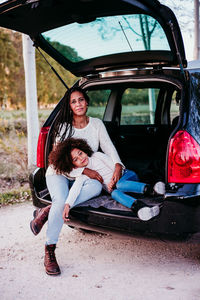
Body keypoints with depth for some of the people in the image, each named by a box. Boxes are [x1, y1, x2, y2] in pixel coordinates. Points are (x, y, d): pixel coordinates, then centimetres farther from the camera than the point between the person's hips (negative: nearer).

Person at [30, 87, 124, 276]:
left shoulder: (97, 124, 4)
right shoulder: (63, 127, -7)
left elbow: (108, 147, -2)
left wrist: (117, 165, -23)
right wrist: (85, 171, -23)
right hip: (59, 173, -3)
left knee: (96, 187, -33)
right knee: (61, 201, -34)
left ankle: (47, 212, -22)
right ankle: (49, 252, -19)